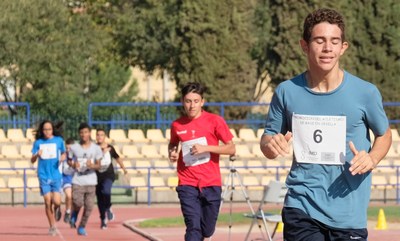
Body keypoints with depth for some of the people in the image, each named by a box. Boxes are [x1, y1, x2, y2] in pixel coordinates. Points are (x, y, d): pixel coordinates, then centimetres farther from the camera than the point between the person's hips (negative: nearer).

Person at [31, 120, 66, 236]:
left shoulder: (59, 140, 2)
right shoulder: (38, 142, 2)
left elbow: (64, 153, 17)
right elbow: (32, 160, 3)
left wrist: (63, 157, -6)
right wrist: (37, 155, -19)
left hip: (56, 175, 0)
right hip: (44, 176, 0)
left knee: (56, 201, -12)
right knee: (48, 202, -2)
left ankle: (57, 209, 26)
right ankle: (52, 226, 12)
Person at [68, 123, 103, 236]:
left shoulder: (96, 148, 3)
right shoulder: (74, 148, 3)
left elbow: (98, 165, 5)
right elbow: (69, 161, 15)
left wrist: (93, 166, -17)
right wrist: (73, 164, -8)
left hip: (91, 181, 1)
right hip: (77, 180, -1)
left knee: (89, 206, -2)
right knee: (77, 203, -14)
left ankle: (82, 227, 15)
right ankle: (74, 214, 21)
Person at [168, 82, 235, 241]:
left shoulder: (215, 121, -3)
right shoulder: (177, 125, 4)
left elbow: (231, 149, -4)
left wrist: (206, 148, -16)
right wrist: (171, 153, 2)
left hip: (211, 185, 0)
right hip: (188, 185, 0)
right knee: (193, 227, -14)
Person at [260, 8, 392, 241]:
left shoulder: (366, 92, -3)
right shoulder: (287, 91, 1)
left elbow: (384, 134, 12)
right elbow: (268, 138, 12)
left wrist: (371, 159, -9)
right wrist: (271, 144, -13)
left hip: (350, 214, 0)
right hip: (301, 207, 0)